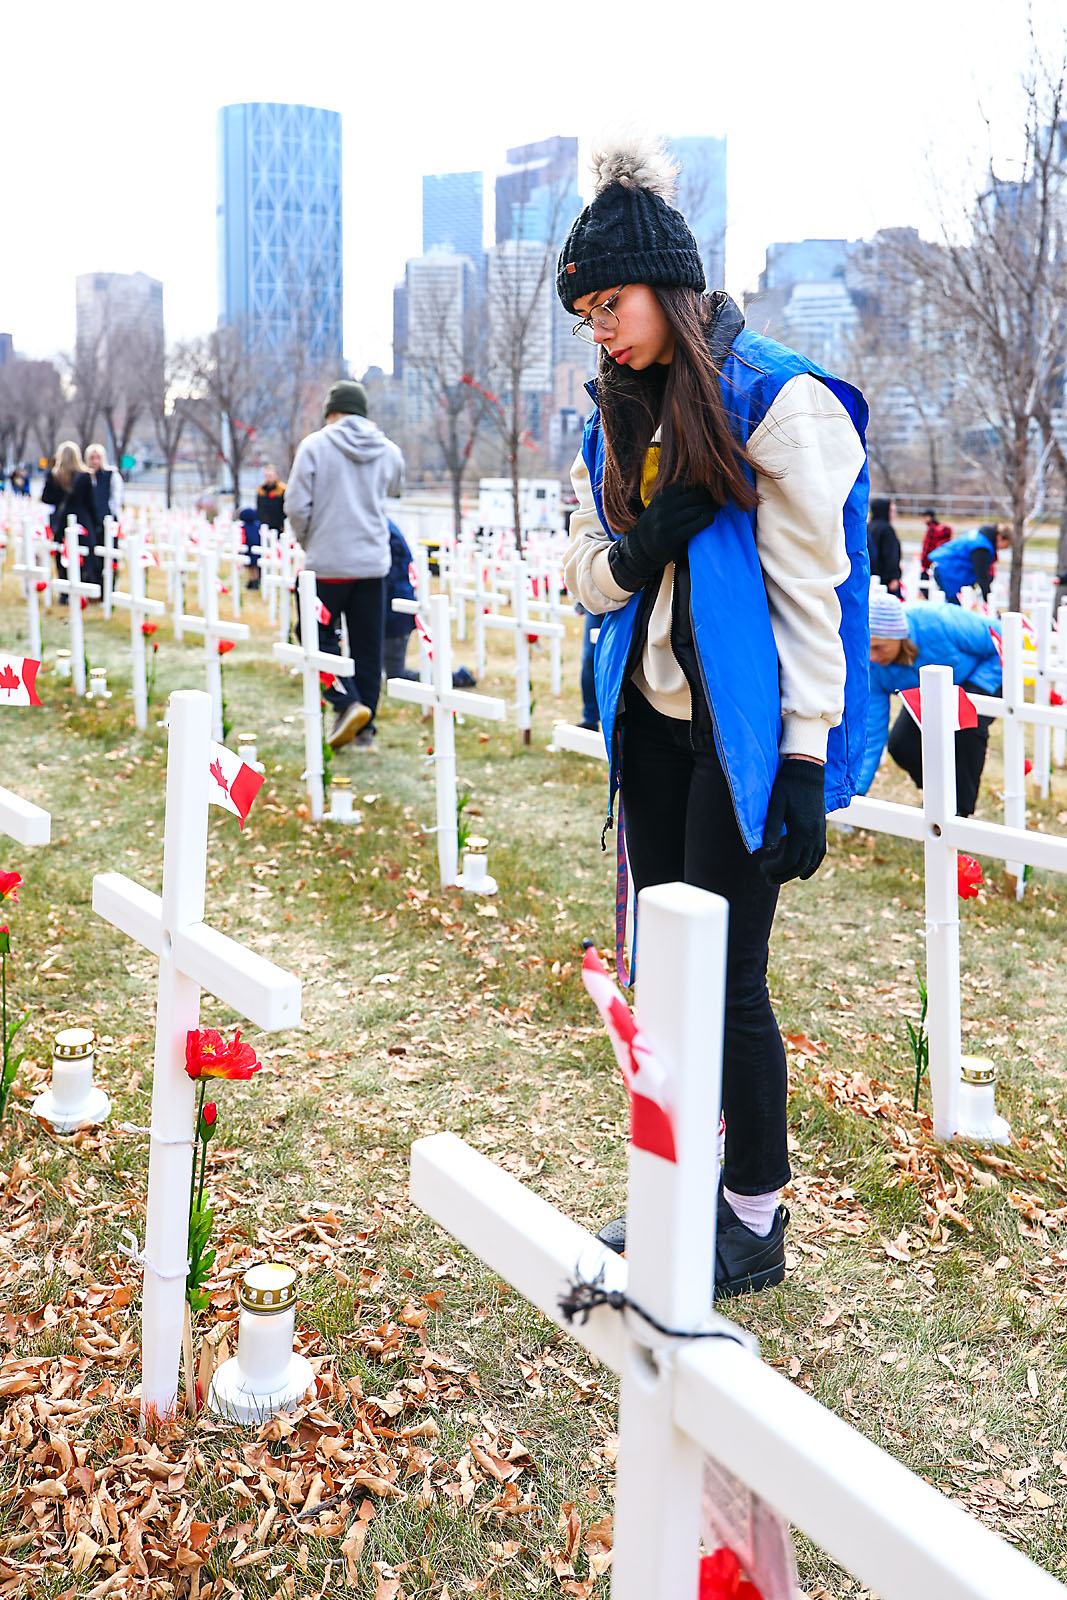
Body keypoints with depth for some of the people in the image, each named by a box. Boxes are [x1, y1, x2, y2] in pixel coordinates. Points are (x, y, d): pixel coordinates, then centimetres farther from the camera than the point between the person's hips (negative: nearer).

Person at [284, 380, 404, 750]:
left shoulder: (315, 445, -7)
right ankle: (365, 727, 13)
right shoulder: (388, 450, 4)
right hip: (374, 562, 4)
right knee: (368, 647, 10)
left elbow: (296, 505, -8)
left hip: (328, 563, -4)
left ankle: (348, 703, -13)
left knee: (322, 637, 8)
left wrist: (308, 541, 8)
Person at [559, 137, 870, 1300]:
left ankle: (755, 1222, 15)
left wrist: (807, 767, -16)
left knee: (725, 975, -2)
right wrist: (640, 547, -11)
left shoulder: (776, 403, -11)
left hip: (741, 735, -7)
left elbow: (810, 593, -13)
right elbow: (588, 577, 12)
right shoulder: (618, 420, 11)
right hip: (651, 724, 7)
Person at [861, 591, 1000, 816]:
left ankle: (960, 809, -14)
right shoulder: (871, 665, -27)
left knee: (966, 725, -34)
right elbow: (871, 732, -22)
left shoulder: (940, 624, -40)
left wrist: (972, 692, -33)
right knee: (901, 744, -19)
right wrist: (855, 791, -27)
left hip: (988, 675, -4)